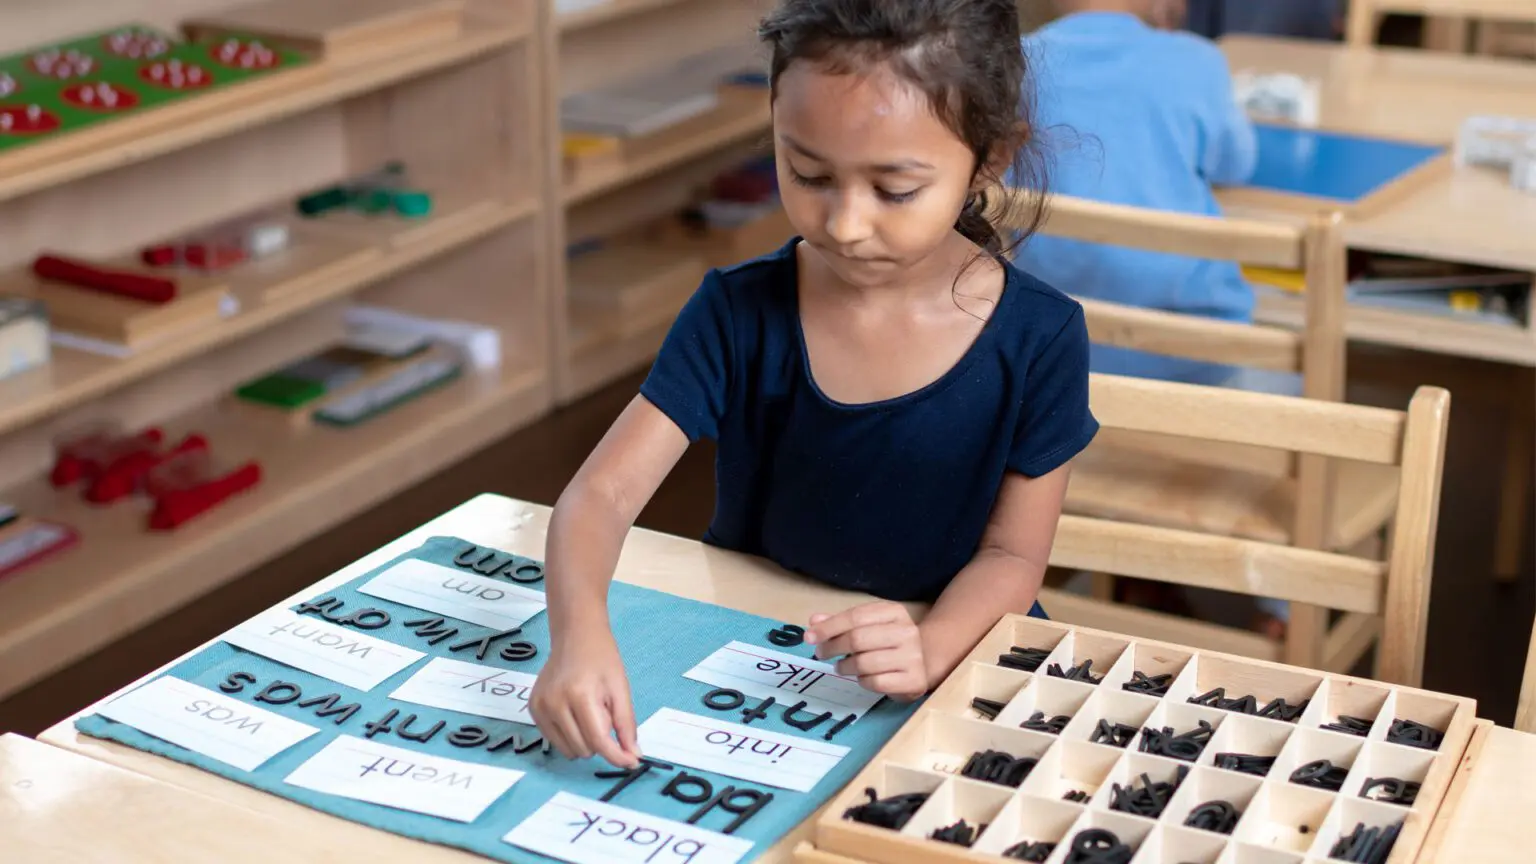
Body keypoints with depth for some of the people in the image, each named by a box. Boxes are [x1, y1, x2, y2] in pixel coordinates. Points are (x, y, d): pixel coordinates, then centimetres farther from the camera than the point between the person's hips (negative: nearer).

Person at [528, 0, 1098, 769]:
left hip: (955, 670, 0)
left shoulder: (1038, 340, -13)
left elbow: (1012, 552, -6)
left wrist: (932, 647, -28)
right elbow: (604, 490, -17)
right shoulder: (740, 315, -11)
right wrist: (579, 632, -38)